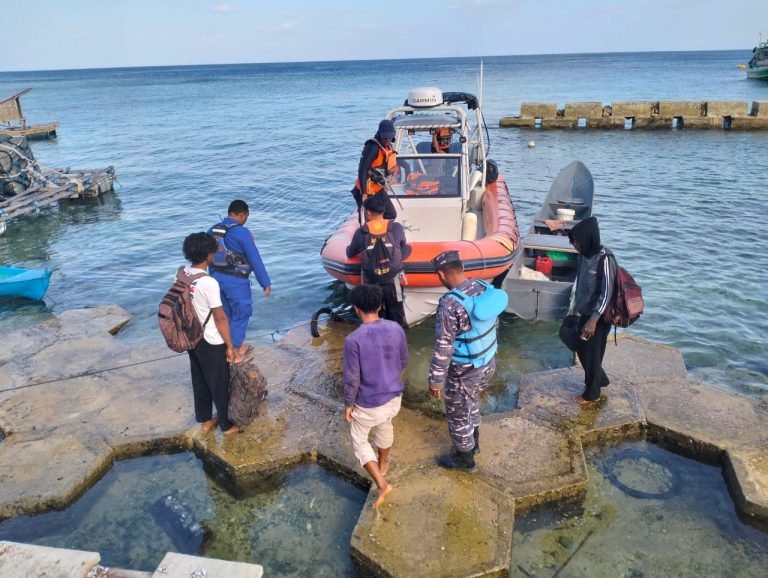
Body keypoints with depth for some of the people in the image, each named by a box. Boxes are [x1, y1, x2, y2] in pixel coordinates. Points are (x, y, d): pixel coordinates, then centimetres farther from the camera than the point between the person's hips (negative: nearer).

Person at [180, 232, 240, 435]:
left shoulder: (181, 274, -4)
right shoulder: (209, 283, -28)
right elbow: (220, 318, -21)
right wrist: (230, 346, -12)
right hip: (211, 343, -7)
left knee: (199, 380, 22)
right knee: (220, 384, 10)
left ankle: (205, 420, 38)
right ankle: (227, 424, 26)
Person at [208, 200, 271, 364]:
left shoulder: (212, 231, 5)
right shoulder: (242, 233, -17)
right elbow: (255, 260, -16)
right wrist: (265, 283, -10)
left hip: (217, 278, 8)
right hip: (236, 281, -7)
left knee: (226, 313, 20)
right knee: (241, 314, 6)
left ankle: (236, 345, 34)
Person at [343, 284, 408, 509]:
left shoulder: (353, 340, -26)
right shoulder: (396, 329, -12)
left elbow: (351, 378, -19)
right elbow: (404, 361, 3)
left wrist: (348, 404, -3)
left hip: (368, 403, -5)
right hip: (394, 396, 5)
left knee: (359, 439, 19)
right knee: (385, 427, 32)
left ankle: (381, 484, 12)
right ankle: (382, 465, 54)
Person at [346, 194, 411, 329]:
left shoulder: (361, 232, -5)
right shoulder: (397, 228, -4)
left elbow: (350, 254, 10)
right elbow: (403, 246, 14)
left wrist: (350, 246, 31)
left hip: (371, 283, 1)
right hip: (392, 282, 0)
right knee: (397, 320, 12)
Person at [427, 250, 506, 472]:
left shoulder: (450, 304, -30)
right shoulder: (485, 288, -7)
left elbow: (443, 348, -25)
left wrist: (435, 380, -13)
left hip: (465, 370, -7)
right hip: (488, 362, 8)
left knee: (457, 414, 16)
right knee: (471, 402, 31)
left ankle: (465, 458, 36)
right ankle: (473, 442, 50)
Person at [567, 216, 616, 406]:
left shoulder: (604, 258, -24)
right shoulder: (584, 255, 1)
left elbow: (607, 293, -23)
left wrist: (594, 319, -24)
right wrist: (572, 309, 16)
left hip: (598, 316, -8)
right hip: (585, 313, 8)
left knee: (592, 354, 7)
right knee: (581, 349, 21)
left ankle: (592, 393, 27)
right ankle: (600, 379, 44)